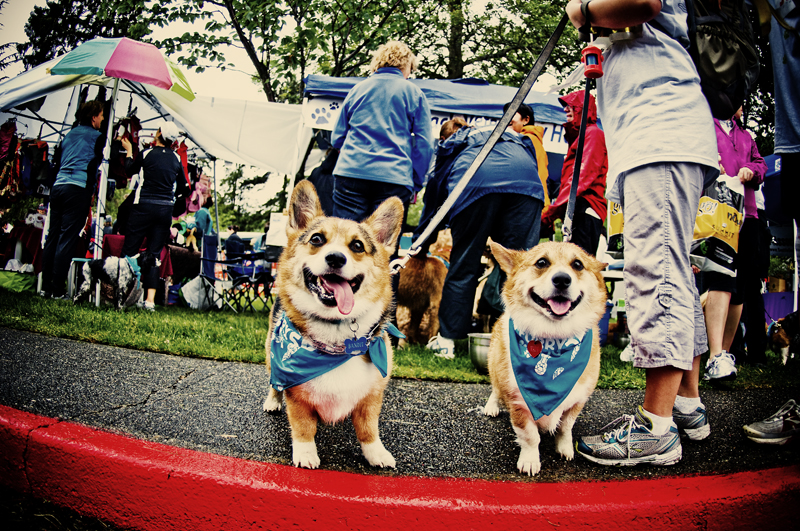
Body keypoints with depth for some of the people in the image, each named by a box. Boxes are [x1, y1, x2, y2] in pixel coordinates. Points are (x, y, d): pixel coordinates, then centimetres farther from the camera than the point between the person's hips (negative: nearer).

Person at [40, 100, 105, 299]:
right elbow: (95, 164, 0)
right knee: (67, 239, -8)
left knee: (52, 236, 8)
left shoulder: (69, 135, 23)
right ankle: (58, 290, -7)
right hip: (79, 189, -7)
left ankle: (46, 286, 12)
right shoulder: (97, 137, 2)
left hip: (58, 186, 7)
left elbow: (59, 161, 24)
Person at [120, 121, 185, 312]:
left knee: (129, 251, 6)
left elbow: (130, 170, 15)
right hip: (165, 210, 3)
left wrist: (129, 151, 30)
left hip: (144, 206, -3)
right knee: (154, 255, 5)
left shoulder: (146, 154, -3)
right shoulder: (176, 158, 5)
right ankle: (150, 300, -2)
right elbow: (183, 185, 16)